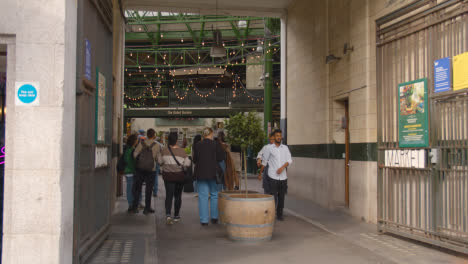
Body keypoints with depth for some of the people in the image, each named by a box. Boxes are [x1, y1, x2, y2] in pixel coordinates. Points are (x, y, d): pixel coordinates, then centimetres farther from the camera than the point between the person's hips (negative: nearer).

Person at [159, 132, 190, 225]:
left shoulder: (164, 151, -6)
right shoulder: (182, 151, -11)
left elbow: (160, 162, 4)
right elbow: (187, 164, -11)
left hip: (168, 175, 1)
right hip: (179, 175, 0)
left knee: (169, 195, 0)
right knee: (178, 196, 13)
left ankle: (168, 214, -19)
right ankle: (176, 215, 22)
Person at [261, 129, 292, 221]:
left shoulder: (285, 148, 9)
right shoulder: (269, 148, 2)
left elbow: (289, 160, 1)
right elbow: (264, 162, 11)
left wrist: (282, 167, -16)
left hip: (283, 177, 3)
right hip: (273, 176, -3)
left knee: (281, 197, 7)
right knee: (273, 197, -8)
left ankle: (279, 214, 19)